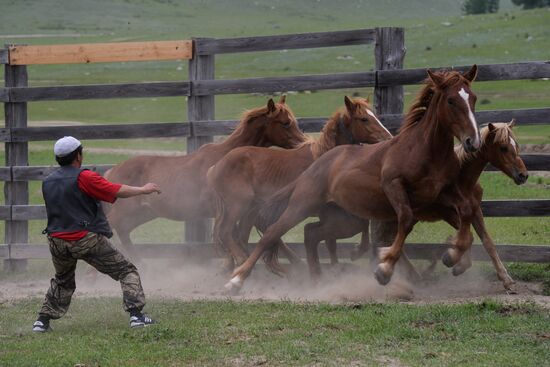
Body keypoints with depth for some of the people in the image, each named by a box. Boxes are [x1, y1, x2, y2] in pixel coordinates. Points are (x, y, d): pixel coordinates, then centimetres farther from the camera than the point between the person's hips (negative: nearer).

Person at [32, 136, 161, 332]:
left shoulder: (47, 182, 11)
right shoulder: (84, 177, -9)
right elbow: (116, 191, -10)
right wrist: (143, 190, 3)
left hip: (57, 241, 6)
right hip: (87, 240, -6)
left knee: (62, 281, 29)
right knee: (126, 271, 3)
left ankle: (42, 320, 21)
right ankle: (136, 314, -9)